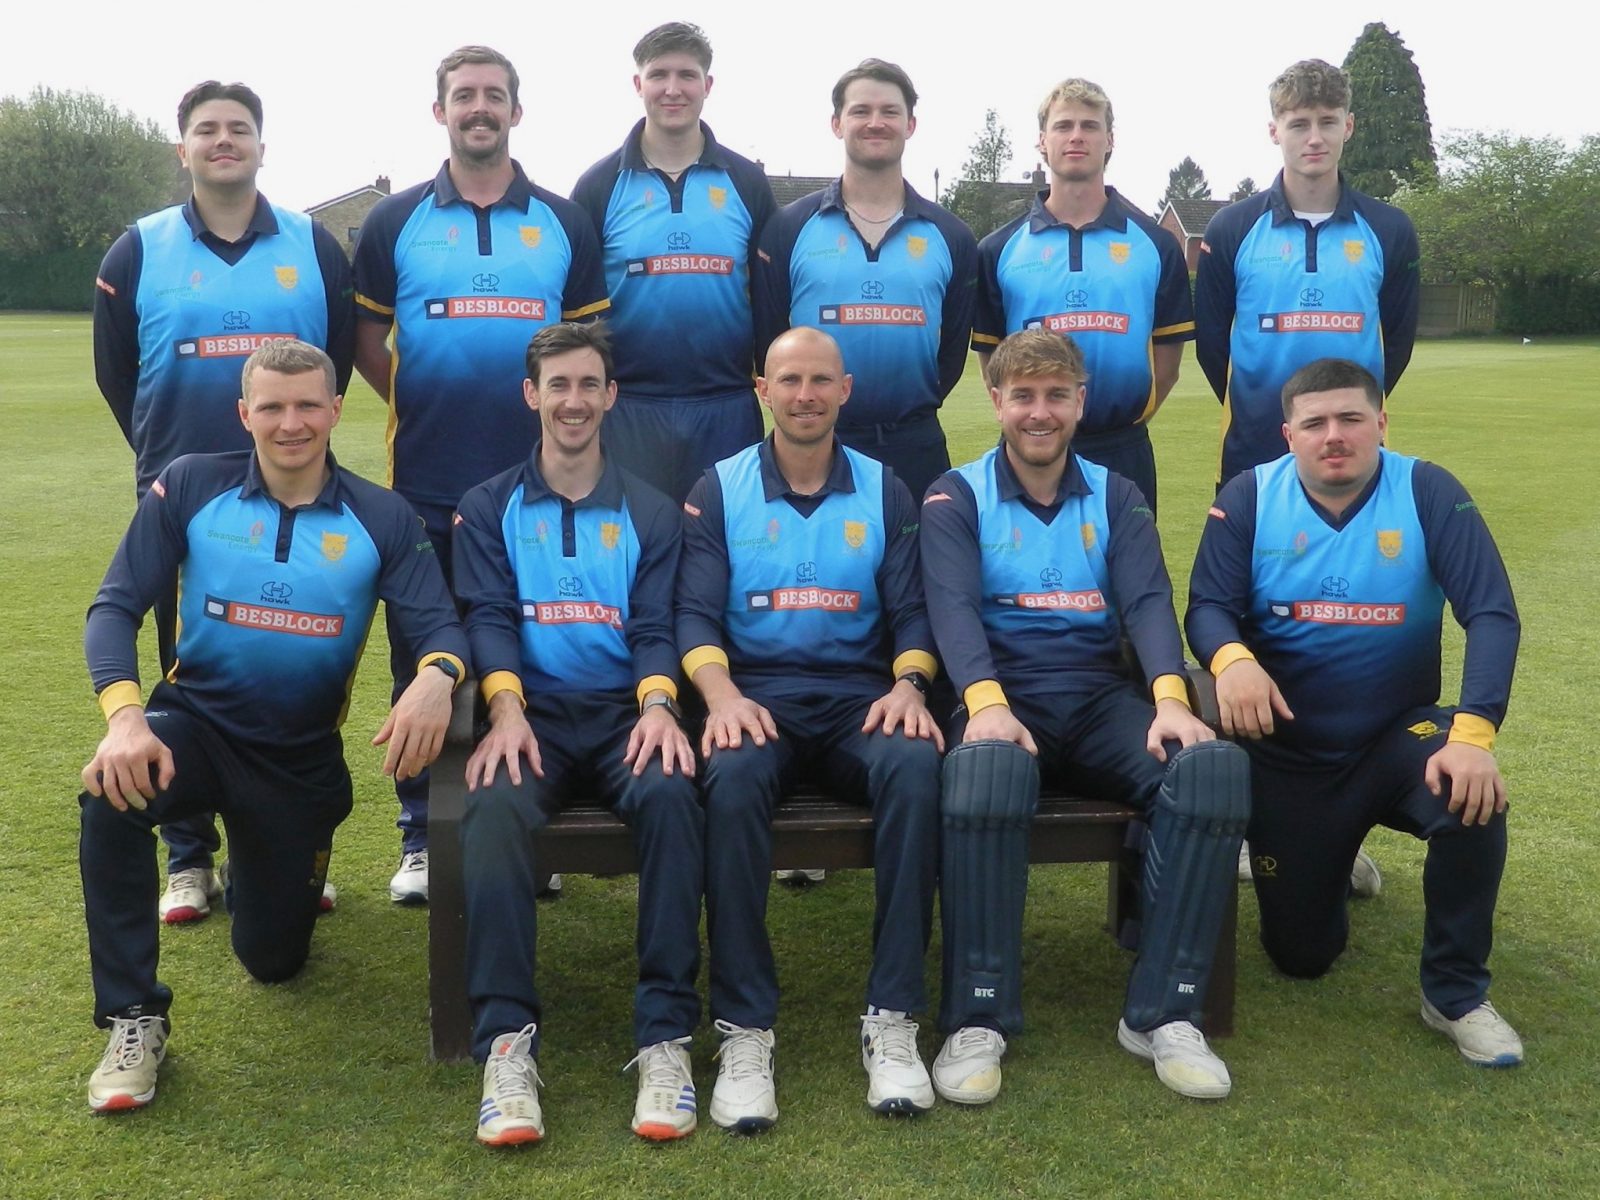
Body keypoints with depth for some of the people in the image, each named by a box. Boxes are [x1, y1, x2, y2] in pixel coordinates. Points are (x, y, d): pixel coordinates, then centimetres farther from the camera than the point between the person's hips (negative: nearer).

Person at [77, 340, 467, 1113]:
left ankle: (288, 870, 49)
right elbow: (116, 607, -11)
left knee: (274, 959, 10)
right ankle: (133, 1019, -17)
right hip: (197, 723, -1)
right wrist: (124, 714, -31)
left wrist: (437, 675, -43)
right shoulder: (189, 489, -8)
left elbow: (439, 625, -17)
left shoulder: (381, 519, -7)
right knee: (111, 796, -36)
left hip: (303, 757, 1)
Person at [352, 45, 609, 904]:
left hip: (536, 480, 0)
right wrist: (417, 405, 4)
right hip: (427, 480, 0)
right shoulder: (395, 222, 6)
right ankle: (421, 838, 15)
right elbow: (365, 339, 11)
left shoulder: (564, 222, 8)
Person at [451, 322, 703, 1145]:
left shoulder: (650, 513, 17)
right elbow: (488, 617, 2)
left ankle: (666, 1035, -30)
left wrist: (657, 705, -17)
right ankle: (506, 1038, -33)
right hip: (534, 712, 0)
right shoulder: (488, 509, 16)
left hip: (626, 711, 0)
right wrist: (506, 707, -18)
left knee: (670, 792, -34)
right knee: (495, 805, -34)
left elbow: (657, 627, 6)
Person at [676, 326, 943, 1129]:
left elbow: (913, 611, 7)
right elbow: (695, 612, -1)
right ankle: (744, 1026, -29)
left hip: (859, 692, 1)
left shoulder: (884, 491, 13)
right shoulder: (718, 490, 9)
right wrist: (721, 693, -21)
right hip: (754, 691, -1)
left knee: (914, 768, -34)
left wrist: (908, 685, -14)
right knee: (731, 779, -36)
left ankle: (892, 1018, -26)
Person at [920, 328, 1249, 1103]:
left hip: (1103, 698, 3)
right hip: (1003, 697, -3)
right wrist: (987, 702, -30)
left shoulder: (1114, 497, 17)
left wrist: (1170, 696, -21)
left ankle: (1162, 1014, -20)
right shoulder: (956, 498, 8)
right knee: (985, 773, -39)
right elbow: (953, 606, -9)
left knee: (1218, 767, -27)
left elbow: (1149, 601, 0)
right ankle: (978, 1018, -28)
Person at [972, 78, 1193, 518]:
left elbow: (1168, 350, 6)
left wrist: (1129, 419, 2)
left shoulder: (1155, 244, 5)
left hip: (1124, 453, 0)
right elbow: (989, 352, 6)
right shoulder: (1000, 249, 4)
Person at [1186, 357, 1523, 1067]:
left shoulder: (1427, 494, -10)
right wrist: (1231, 658, -38)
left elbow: (1492, 614, -17)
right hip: (1287, 754, 1)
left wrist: (1474, 732, -34)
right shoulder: (1250, 499, -6)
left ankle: (1456, 995, -14)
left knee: (1472, 791, -36)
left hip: (1398, 736, -1)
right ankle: (1333, 862, 43)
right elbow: (1208, 607, -13)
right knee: (1301, 956, 5)